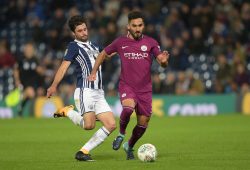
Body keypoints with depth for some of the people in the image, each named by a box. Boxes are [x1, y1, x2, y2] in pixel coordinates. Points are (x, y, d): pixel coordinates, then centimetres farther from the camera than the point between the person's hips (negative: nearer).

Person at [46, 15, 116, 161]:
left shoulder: (94, 47, 21)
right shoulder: (74, 46, -1)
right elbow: (64, 66, -12)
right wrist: (54, 86, -23)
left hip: (99, 93, 7)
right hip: (85, 91, -7)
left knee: (111, 125, -4)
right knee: (89, 125, -23)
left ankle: (84, 152, 0)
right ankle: (67, 112, 5)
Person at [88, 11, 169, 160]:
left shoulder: (150, 43, 1)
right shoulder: (120, 42, 1)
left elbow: (163, 63, -3)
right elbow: (103, 54, 16)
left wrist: (164, 60, -27)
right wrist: (94, 72, 8)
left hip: (145, 89, 2)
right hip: (126, 86, -2)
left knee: (143, 124, 3)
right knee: (128, 108, -32)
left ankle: (130, 146, 31)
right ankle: (121, 134, -5)